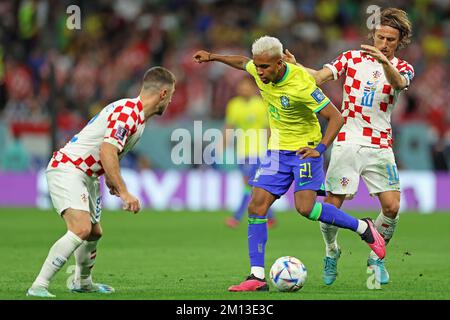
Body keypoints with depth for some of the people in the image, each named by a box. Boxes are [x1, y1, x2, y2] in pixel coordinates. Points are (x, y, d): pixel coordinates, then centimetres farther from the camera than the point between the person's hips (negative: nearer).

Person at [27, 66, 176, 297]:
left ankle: (82, 282, 47)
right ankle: (38, 287, -29)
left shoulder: (137, 114, 12)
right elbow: (107, 151, -31)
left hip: (87, 175, 10)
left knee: (94, 232, 22)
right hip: (67, 169, -10)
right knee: (81, 228, -27)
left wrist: (109, 178, 26)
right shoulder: (128, 112, -21)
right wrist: (124, 193, -33)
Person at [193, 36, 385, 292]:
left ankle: (363, 228, 1)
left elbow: (336, 118, -21)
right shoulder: (259, 71, -7)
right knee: (257, 206, -5)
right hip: (277, 150, 6)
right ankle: (257, 276, -4)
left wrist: (320, 148, -31)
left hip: (304, 150, -6)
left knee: (306, 207, -21)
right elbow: (243, 62, 20)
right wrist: (213, 57, 21)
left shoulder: (301, 84, -27)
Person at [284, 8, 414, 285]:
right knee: (333, 203, -6)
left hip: (380, 146, 1)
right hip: (347, 141, 0)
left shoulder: (403, 68, 5)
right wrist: (294, 66, -25)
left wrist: (384, 62, -42)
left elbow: (398, 83, -20)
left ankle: (377, 257, 14)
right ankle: (332, 251, 23)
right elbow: (319, 76, -5)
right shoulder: (352, 58, 6)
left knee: (392, 206, -10)